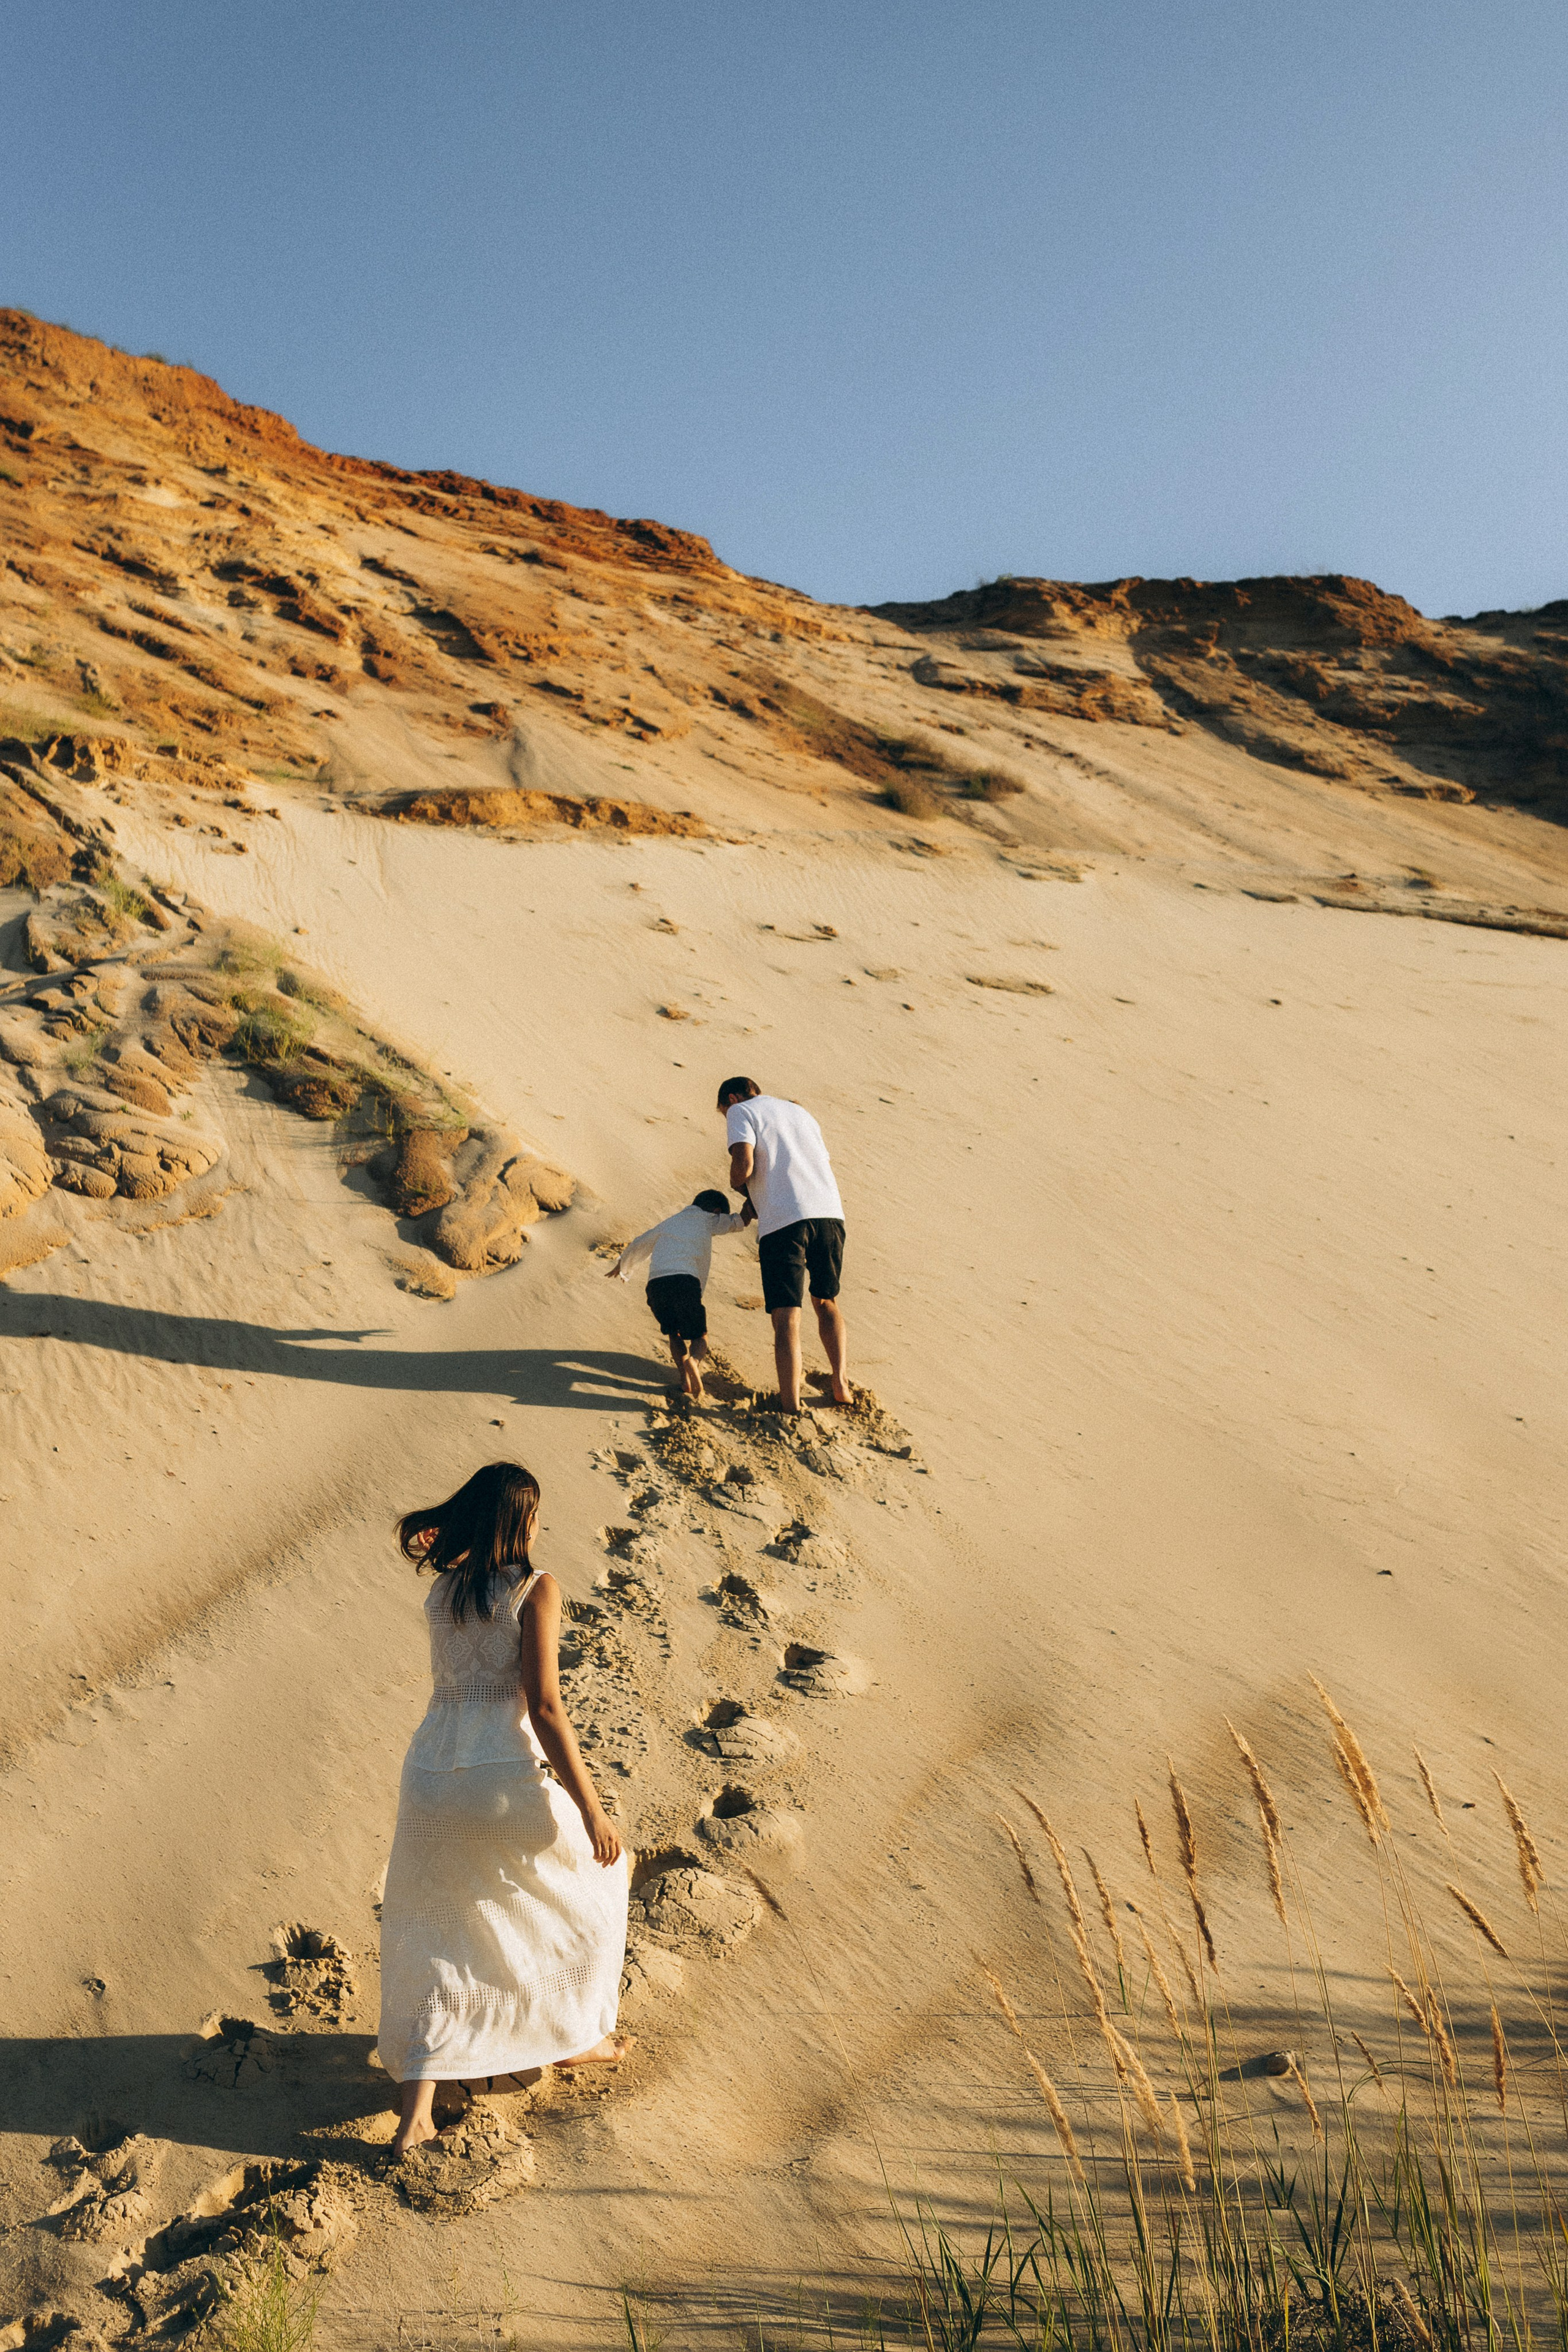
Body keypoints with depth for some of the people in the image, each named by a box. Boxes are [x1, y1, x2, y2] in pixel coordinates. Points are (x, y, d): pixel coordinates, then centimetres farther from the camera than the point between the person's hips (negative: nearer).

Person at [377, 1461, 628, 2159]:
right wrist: (590, 1808, -13)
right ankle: (574, 2034, 37)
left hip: (432, 1780, 5)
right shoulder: (536, 1587, -9)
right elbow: (543, 1706, -15)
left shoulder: (443, 1589, 8)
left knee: (434, 1936, 21)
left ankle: (416, 2108, 10)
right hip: (509, 1780, -5)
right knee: (590, 1880, 24)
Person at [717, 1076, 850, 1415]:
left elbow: (744, 1164, -7)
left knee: (787, 1317, -5)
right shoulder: (800, 1111, 30)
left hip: (782, 1221, -5)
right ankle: (841, 1384, 16)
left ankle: (791, 1407, -10)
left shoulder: (741, 1111, 10)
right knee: (827, 1302, 23)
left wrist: (737, 1185, 16)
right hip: (829, 1213, 6)